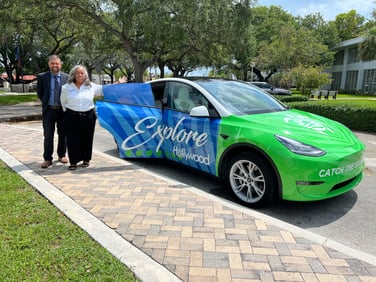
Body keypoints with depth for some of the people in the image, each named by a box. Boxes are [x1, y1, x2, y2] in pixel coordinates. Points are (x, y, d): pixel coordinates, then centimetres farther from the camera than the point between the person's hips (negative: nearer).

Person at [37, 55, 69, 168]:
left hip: (63, 110, 1)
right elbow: (39, 93, 10)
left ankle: (62, 155, 25)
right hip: (49, 110, 0)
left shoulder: (66, 77, 0)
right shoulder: (42, 77, 0)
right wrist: (45, 102, 9)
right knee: (48, 136, 2)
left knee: (63, 135, 10)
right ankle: (47, 159, 9)